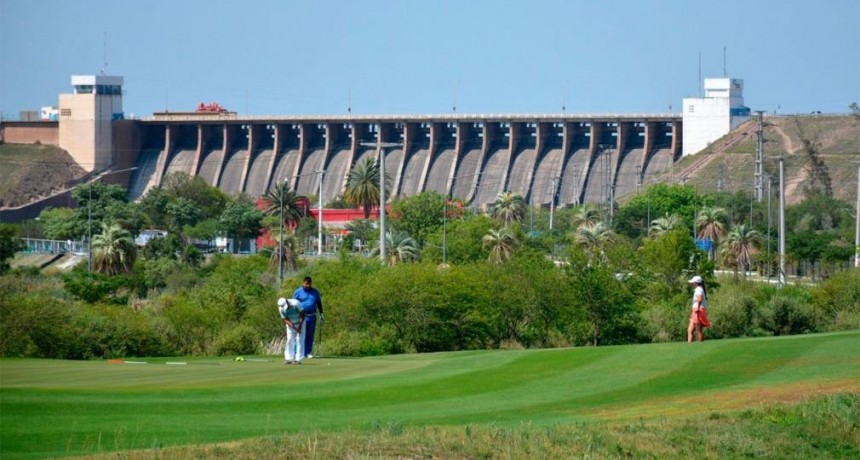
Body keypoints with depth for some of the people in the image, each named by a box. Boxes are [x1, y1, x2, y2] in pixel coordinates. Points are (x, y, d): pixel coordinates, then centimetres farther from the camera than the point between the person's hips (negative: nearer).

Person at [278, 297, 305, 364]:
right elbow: (285, 319, -10)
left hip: (300, 323, -3)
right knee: (290, 340, -3)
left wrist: (300, 326, -21)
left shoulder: (295, 304, -31)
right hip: (291, 324, 3)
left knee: (299, 340, -9)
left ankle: (298, 359, -10)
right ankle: (289, 358, -1)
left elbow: (302, 314, -19)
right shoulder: (281, 309, -19)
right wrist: (290, 324, -30)